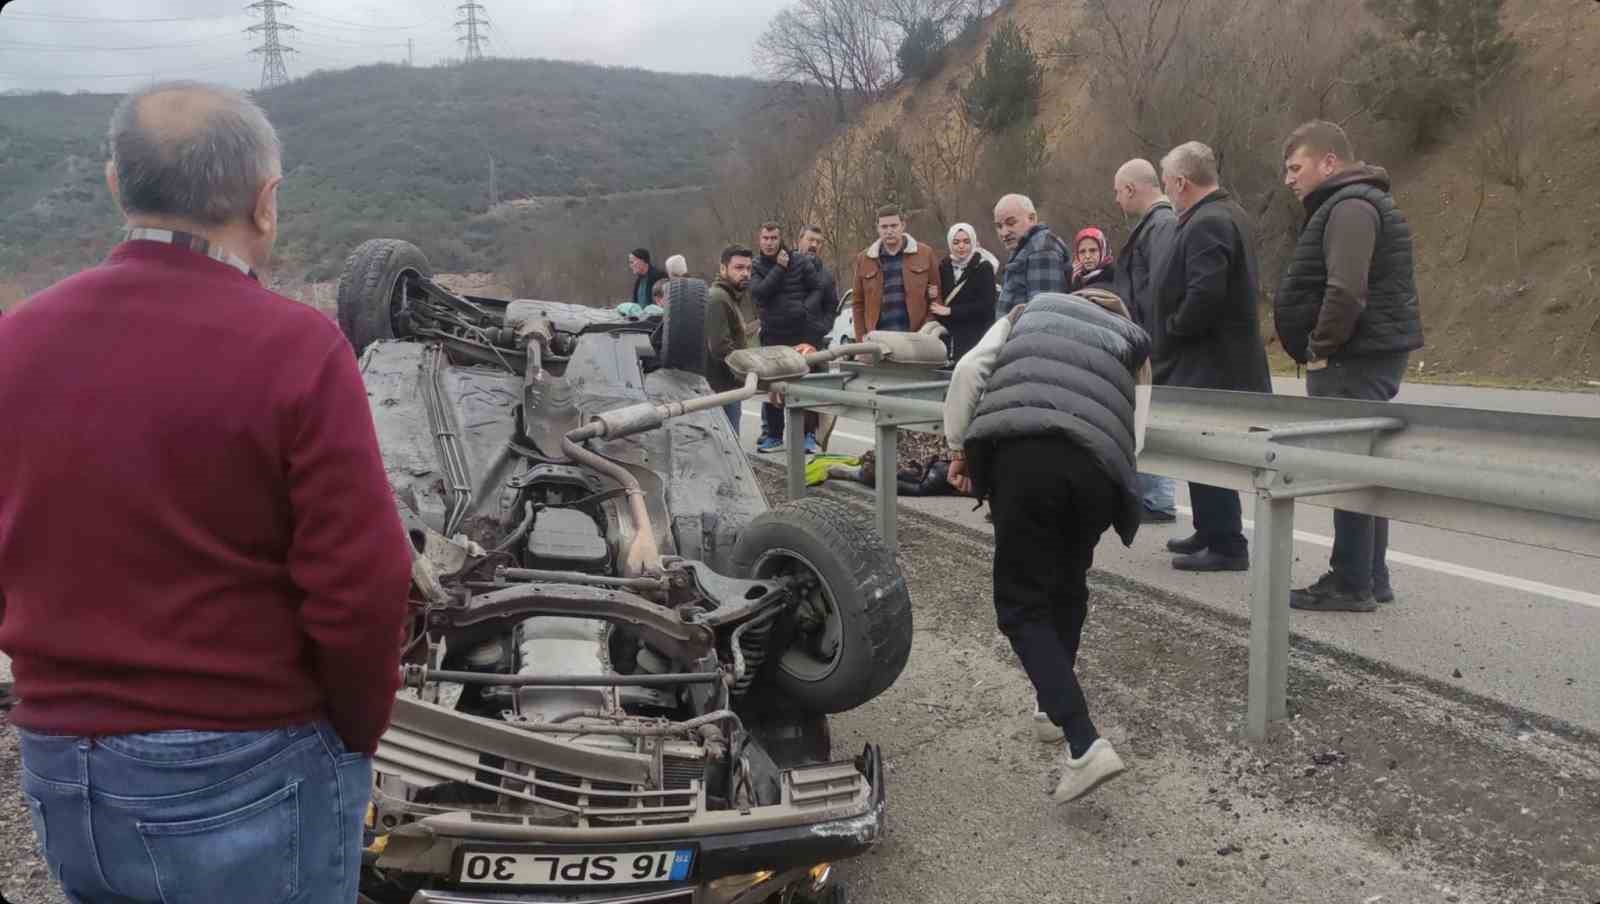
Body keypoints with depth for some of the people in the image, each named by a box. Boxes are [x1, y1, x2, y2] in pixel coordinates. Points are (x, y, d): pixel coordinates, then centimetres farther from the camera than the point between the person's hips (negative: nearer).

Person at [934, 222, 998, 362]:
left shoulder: (983, 267, -4)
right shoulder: (944, 266, 10)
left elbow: (986, 305, -12)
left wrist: (950, 311, -13)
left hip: (976, 336, -4)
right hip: (950, 334, 4)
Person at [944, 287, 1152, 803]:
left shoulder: (1031, 311, 31)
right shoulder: (1134, 347, 33)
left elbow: (970, 369, 13)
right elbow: (1133, 435, 17)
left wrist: (958, 446, 18)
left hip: (1022, 452, -3)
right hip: (1098, 466, 3)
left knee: (1022, 606, 2)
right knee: (1068, 589, 27)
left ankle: (1085, 745, -10)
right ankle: (1056, 708, 40)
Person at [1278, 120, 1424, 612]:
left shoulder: (1351, 206, -14)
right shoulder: (1354, 203, 21)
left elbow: (1346, 290, -26)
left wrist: (1321, 348, -16)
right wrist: (1323, 349, 16)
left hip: (1353, 362, -11)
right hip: (1366, 357, 11)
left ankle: (1352, 584, -3)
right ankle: (1371, 577, 22)